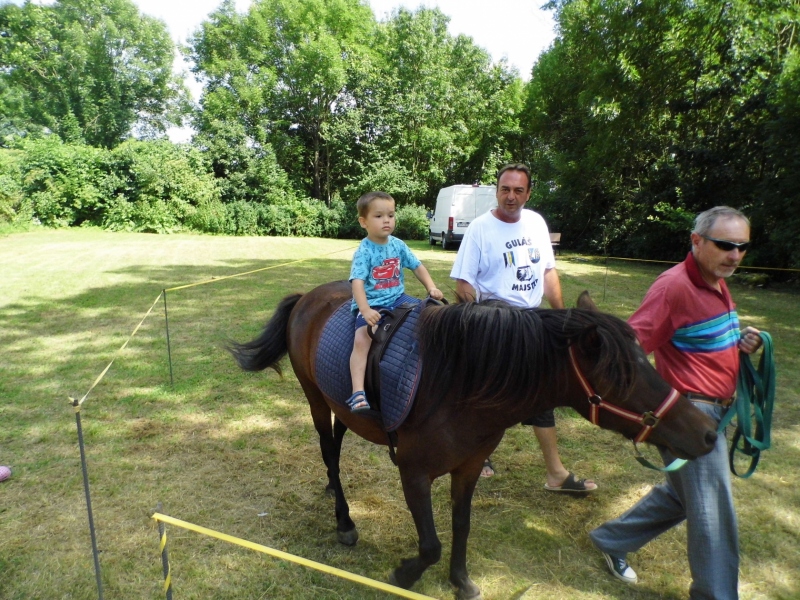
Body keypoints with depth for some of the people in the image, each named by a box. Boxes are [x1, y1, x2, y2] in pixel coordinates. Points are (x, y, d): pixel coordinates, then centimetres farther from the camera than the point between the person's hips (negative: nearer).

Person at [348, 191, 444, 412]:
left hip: (398, 299, 6)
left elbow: (417, 267, 15)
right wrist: (365, 310, -37)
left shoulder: (398, 245, 4)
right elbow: (358, 282, -23)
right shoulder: (364, 251, -12)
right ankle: (358, 393, -27)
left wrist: (431, 288, 1)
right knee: (361, 341, -26)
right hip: (371, 304, -6)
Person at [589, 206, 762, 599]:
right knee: (714, 511, 1)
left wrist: (742, 343, 4)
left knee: (681, 495, 21)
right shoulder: (674, 286, -21)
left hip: (715, 410, 10)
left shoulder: (717, 283, 9)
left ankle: (611, 541, 36)